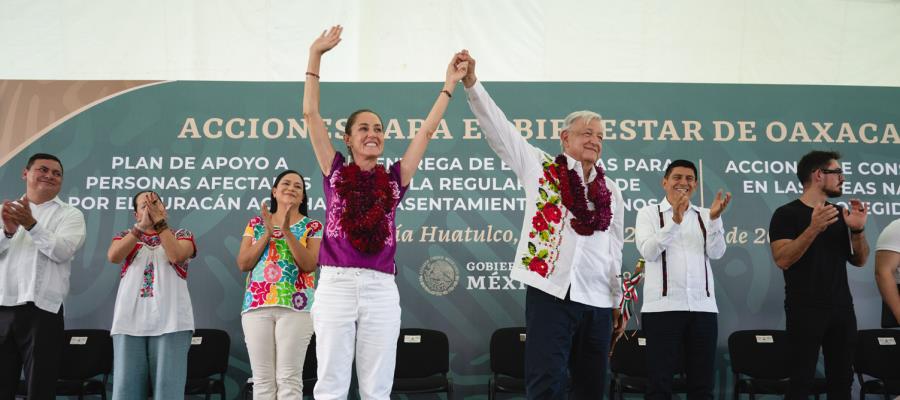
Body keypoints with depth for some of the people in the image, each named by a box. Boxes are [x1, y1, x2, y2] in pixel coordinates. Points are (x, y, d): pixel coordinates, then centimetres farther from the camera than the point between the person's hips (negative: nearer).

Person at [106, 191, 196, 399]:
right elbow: (113, 256, -3)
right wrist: (142, 226, -8)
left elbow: (176, 256, -8)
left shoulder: (182, 235, 14)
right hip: (130, 322, 2)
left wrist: (159, 221, -6)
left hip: (170, 321, -2)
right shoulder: (127, 236, 18)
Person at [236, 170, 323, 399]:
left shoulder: (312, 227, 8)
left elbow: (309, 265, -7)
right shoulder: (256, 223, 15)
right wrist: (267, 233, -5)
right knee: (262, 379, 1)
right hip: (257, 304, 2)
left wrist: (287, 232, -13)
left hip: (295, 305, -2)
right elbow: (243, 264, 4)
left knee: (289, 379, -6)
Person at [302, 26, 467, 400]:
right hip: (336, 284, -1)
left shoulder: (394, 179, 11)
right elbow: (311, 114, 5)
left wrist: (450, 84, 17)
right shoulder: (335, 171, 8)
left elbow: (426, 131, 14)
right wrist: (315, 55, 4)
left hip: (381, 289, 2)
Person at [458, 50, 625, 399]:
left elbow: (614, 249, 19)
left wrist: (619, 301, 19)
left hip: (597, 302, 4)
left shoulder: (610, 191, 15)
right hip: (550, 292, -4)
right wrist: (471, 83, -14)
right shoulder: (540, 168, 6)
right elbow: (498, 127, -3)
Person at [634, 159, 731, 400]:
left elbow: (716, 253, 1)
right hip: (662, 307, -3)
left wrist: (714, 219, -14)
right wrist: (675, 221, -20)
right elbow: (648, 251, -9)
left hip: (703, 307, 4)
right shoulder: (649, 213, 7)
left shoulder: (704, 216, 16)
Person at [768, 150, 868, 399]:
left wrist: (858, 230, -5)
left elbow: (859, 260, 13)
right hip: (805, 311, -6)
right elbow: (782, 260, -16)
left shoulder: (841, 214, 12)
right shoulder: (787, 214, -5)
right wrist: (814, 228, -26)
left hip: (842, 309, 6)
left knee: (842, 379, 8)